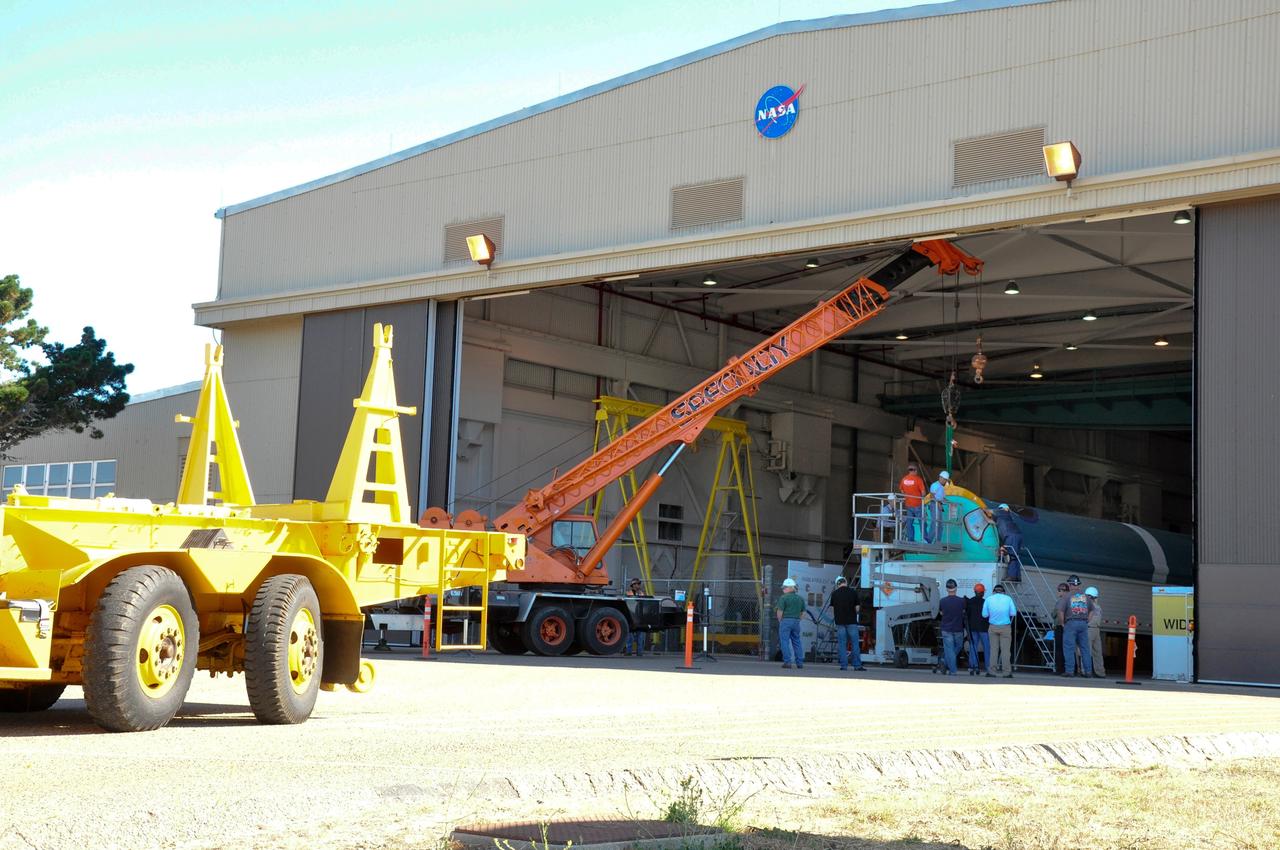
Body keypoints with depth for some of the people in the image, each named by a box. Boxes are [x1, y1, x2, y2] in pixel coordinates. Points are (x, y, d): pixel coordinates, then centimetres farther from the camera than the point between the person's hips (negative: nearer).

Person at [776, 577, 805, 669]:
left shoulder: (783, 598, -9)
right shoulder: (800, 598, 10)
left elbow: (780, 611, -11)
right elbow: (803, 612, 13)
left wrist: (780, 621, 3)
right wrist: (797, 619, 16)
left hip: (786, 620, -5)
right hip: (796, 621, 6)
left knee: (785, 642, -1)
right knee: (797, 642, 12)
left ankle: (787, 662, -7)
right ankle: (800, 663, 10)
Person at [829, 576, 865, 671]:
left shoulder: (834, 593, 2)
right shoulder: (853, 592, -3)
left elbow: (832, 608, 6)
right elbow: (857, 608, -2)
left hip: (840, 622, 2)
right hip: (852, 621, -2)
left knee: (841, 644, 5)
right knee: (855, 643, 2)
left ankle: (844, 665, 2)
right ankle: (857, 665, -1)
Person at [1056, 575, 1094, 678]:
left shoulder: (1067, 596, -3)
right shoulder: (1085, 596, 11)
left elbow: (1060, 611, -10)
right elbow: (1091, 610, 16)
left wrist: (1062, 623, 1)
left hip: (1071, 623, -4)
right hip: (1084, 623, 4)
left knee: (1069, 648, -2)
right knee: (1085, 648, 8)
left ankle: (1070, 671, -5)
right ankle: (1088, 670, 8)